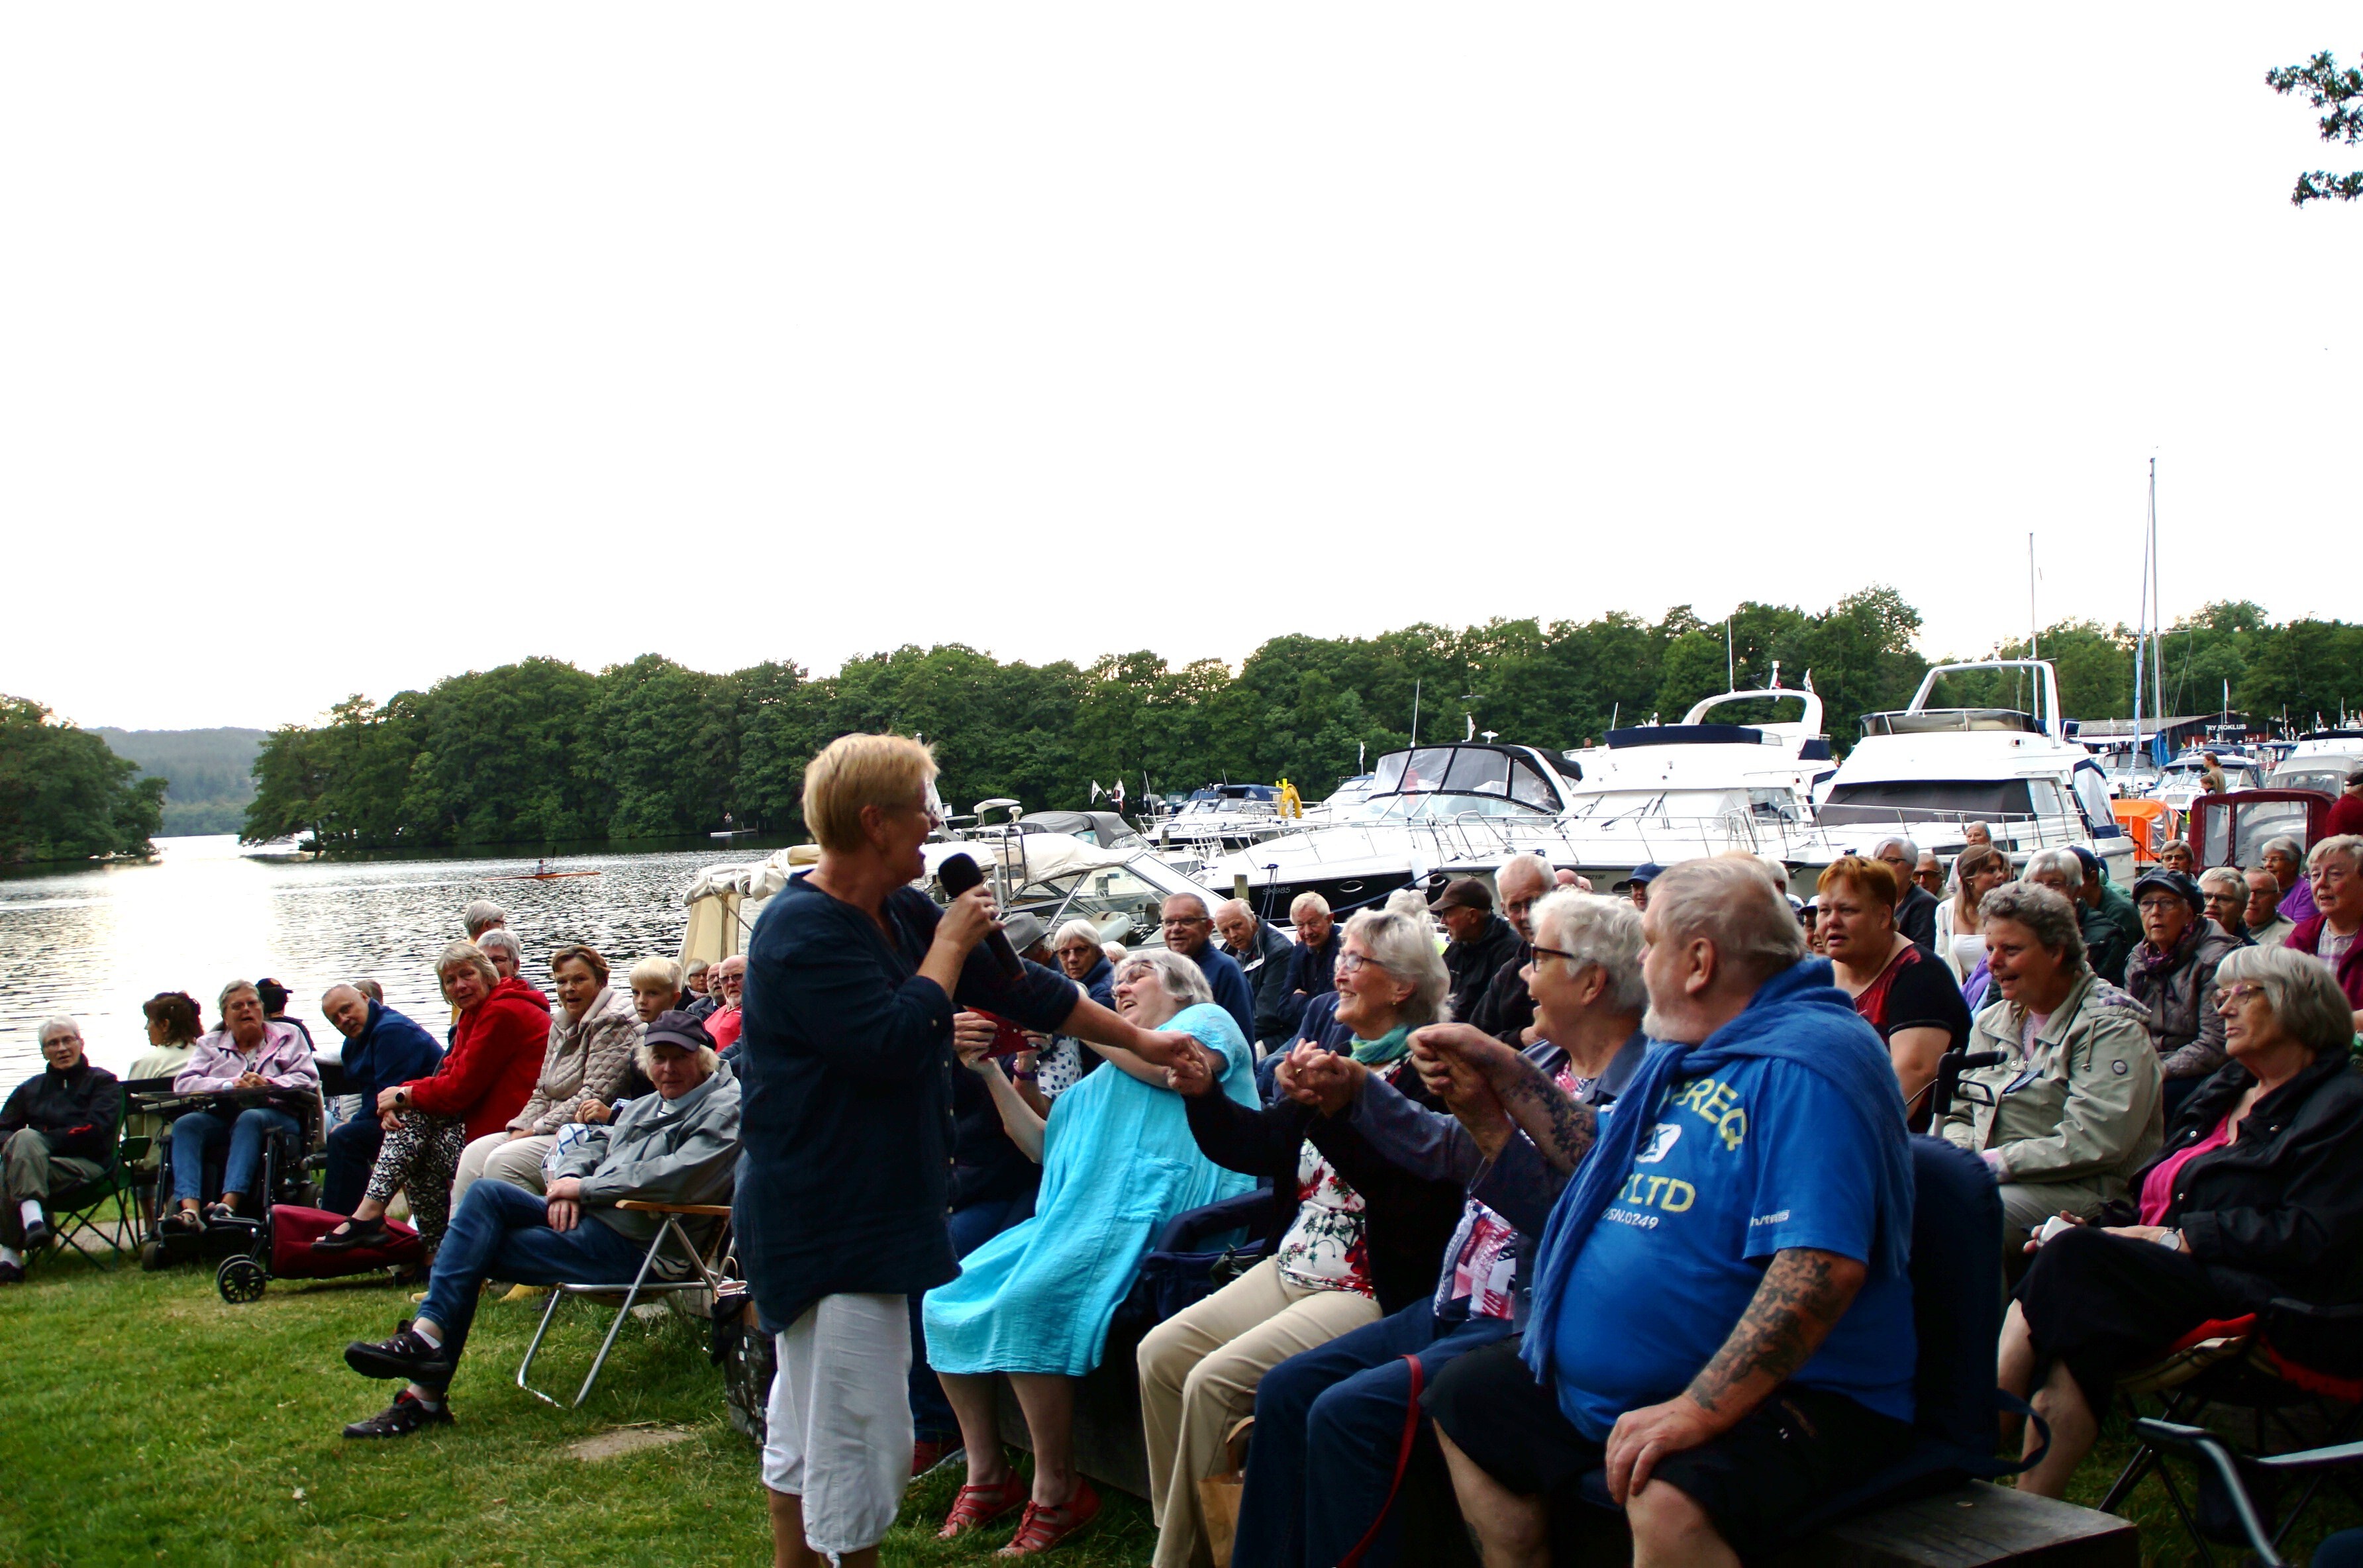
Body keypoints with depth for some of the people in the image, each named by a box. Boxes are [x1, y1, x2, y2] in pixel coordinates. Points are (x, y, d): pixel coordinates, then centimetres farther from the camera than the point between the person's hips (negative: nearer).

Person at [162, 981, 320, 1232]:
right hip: (222, 1115, 2)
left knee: (249, 1119, -37)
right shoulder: (210, 1044, 25)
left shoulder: (288, 1037, 20)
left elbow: (307, 1080, 4)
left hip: (273, 1114, -2)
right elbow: (184, 1084, 6)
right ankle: (189, 1211, -45)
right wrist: (229, 1085, -10)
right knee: (186, 1124, -29)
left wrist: (268, 1084, -14)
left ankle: (228, 1205, -52)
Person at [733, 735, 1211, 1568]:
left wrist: (1139, 1039, 16)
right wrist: (951, 943, -13)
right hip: (826, 1224, -10)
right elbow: (896, 1043, -26)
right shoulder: (802, 930, -18)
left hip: (871, 1210, 10)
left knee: (805, 1431, 19)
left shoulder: (902, 914, 9)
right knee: (862, 1440, -7)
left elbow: (1020, 989, 14)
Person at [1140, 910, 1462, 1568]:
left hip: (1372, 1289, -9)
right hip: (1291, 1268, 9)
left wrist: (1324, 1106, -32)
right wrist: (1203, 1091, -2)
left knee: (1214, 1380, -19)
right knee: (1161, 1354, -3)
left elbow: (1404, 1184, -25)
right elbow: (1260, 1145, 14)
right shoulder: (1338, 1056, 13)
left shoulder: (1424, 1072, -11)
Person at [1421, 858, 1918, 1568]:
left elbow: (1825, 1265, -32)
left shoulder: (1806, 1062, -21)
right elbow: (1601, 1149, 30)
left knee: (1670, 1501, -38)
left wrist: (1699, 1409, -36)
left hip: (1776, 1396, -10)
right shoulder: (1688, 1055, 13)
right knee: (1465, 1397, 17)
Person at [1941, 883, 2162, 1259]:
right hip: (1987, 1181, 7)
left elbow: (2094, 1142, -17)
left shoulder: (2111, 1027, -5)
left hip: (2078, 1189, -7)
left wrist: (1997, 1162, -17)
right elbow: (1958, 1111, 19)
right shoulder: (1992, 1021, 19)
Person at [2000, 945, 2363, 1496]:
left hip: (2251, 1296, -7)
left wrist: (2176, 1237, -14)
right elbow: (2150, 1198, 23)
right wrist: (2095, 1229, 2)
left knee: (2074, 1264, -31)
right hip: (2166, 1272, 7)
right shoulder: (2221, 1093, 26)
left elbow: (2308, 1237, -12)